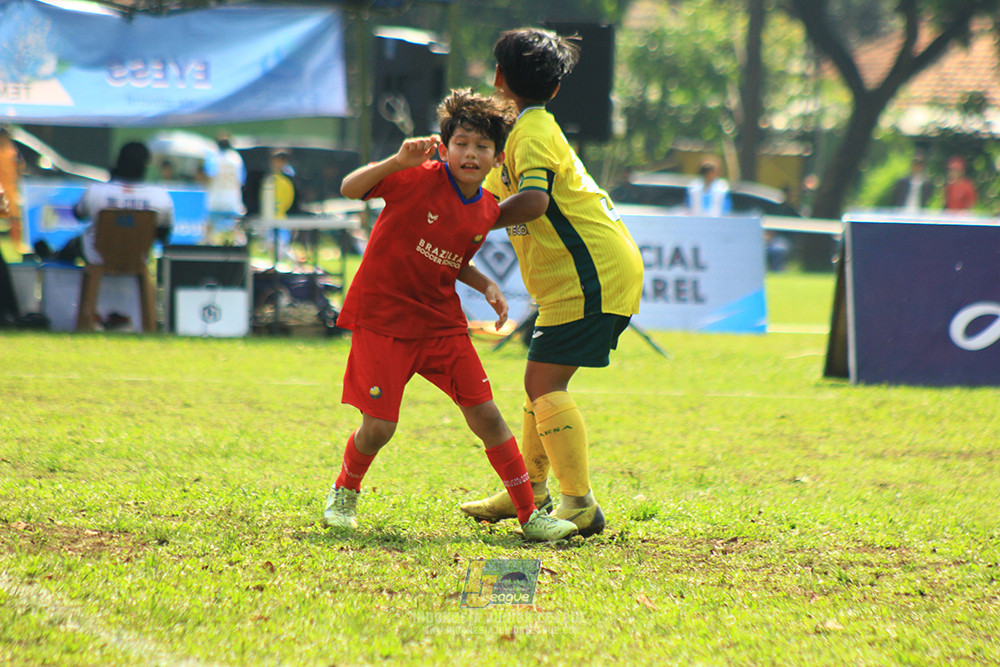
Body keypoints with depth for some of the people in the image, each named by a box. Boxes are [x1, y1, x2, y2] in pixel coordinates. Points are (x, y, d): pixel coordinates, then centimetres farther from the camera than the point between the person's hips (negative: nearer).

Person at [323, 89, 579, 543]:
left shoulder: (486, 212, 4)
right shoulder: (419, 180, -14)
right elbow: (350, 189, -22)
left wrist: (487, 287, 3)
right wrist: (398, 162, -37)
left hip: (441, 323, 5)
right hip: (383, 318, -5)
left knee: (486, 416, -2)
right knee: (379, 427, -9)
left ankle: (530, 515, 5)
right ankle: (344, 494, 22)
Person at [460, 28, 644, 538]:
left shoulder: (533, 132, -11)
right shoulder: (531, 129, 20)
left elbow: (533, 199, -28)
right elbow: (486, 197, 24)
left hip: (592, 275, -10)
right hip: (599, 271, 10)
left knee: (545, 384, -13)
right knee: (542, 383, 17)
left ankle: (580, 506, -18)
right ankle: (531, 490, 28)